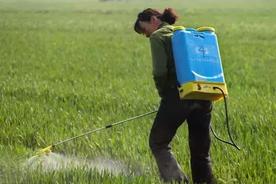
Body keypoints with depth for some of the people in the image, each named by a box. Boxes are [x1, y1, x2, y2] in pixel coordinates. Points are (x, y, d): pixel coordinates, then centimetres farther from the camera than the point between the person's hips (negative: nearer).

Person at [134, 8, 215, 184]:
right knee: (201, 149, 12)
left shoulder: (158, 36, 1)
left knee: (158, 142, 6)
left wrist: (163, 93, 4)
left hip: (178, 95, -6)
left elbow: (160, 71, -11)